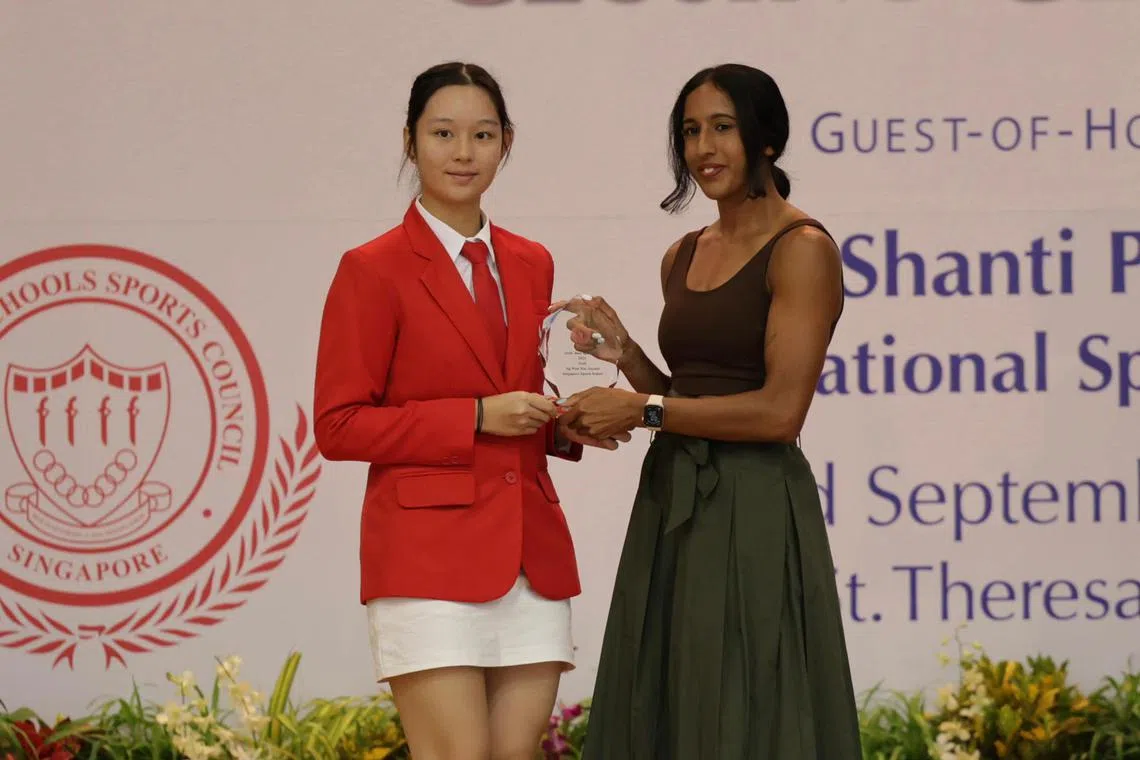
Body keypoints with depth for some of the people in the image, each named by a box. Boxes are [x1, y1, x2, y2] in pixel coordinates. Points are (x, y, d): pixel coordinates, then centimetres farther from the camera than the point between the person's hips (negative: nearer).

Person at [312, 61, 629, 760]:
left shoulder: (531, 264, 14)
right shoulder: (374, 270, -4)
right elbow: (339, 427, -7)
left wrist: (564, 427, 3)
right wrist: (478, 417, -14)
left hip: (532, 553, 6)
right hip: (430, 554, -6)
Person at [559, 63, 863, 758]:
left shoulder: (803, 250, -9)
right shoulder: (684, 256, 14)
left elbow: (779, 411, -16)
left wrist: (642, 409, -13)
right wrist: (625, 354, 4)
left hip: (753, 511, -8)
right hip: (671, 505, 8)